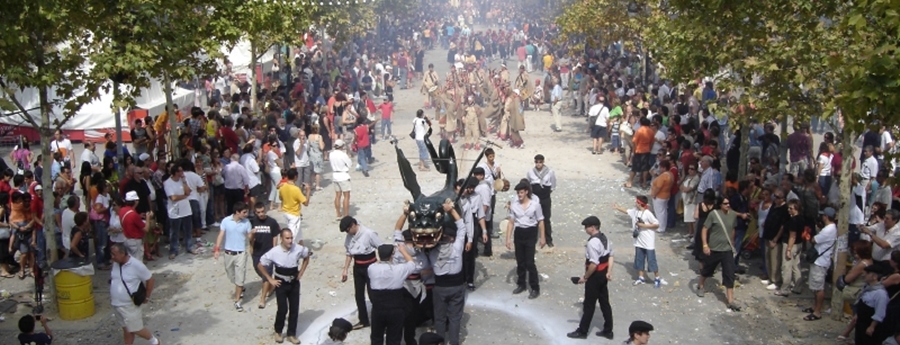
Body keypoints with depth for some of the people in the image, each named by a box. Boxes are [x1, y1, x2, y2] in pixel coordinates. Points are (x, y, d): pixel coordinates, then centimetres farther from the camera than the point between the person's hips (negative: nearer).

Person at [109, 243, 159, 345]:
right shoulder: (115, 263, -3)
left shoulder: (136, 265, -23)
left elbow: (150, 280, -14)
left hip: (129, 305, -6)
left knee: (135, 329, 6)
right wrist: (112, 293, 12)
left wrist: (147, 297, -8)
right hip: (116, 304, 6)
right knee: (126, 329, 18)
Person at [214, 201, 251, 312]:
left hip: (241, 254, -1)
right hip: (228, 253, 1)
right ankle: (240, 289, 47)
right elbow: (221, 235, -8)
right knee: (232, 276, 17)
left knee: (239, 278, -3)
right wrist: (217, 249, -17)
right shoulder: (226, 221, -9)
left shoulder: (246, 222, -7)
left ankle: (237, 301, 7)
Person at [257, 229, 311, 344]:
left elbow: (307, 257, 10)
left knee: (295, 309, 6)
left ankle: (291, 334, 21)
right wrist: (270, 279, -7)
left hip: (294, 283, 3)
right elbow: (260, 265, -7)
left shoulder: (298, 249, -14)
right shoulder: (274, 252, -20)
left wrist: (301, 272, 5)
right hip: (281, 284, -3)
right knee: (283, 309, -4)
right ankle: (278, 332, 21)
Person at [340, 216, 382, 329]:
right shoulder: (349, 237, -3)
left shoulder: (368, 234, -21)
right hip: (357, 267, 6)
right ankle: (363, 320, 28)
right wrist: (345, 270, 7)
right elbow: (349, 254, 9)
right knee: (359, 294, 13)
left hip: (370, 266, -6)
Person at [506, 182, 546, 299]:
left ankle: (535, 288, 3)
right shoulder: (514, 205, 0)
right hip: (518, 233, 4)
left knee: (529, 262, -6)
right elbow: (511, 223, 4)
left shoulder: (535, 204, -7)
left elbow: (540, 222, -1)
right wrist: (508, 238, 0)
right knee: (520, 261, 11)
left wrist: (542, 237, -2)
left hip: (530, 233, -3)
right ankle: (521, 285, 27)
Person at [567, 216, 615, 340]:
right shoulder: (605, 238, 7)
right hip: (603, 275, 9)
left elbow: (594, 264, -27)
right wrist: (609, 272, 8)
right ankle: (608, 331, 24)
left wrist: (585, 277, -17)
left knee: (589, 305, 3)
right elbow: (610, 256, 11)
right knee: (605, 302, 16)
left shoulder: (592, 242, -24)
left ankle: (582, 331, 15)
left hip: (595, 276, -9)